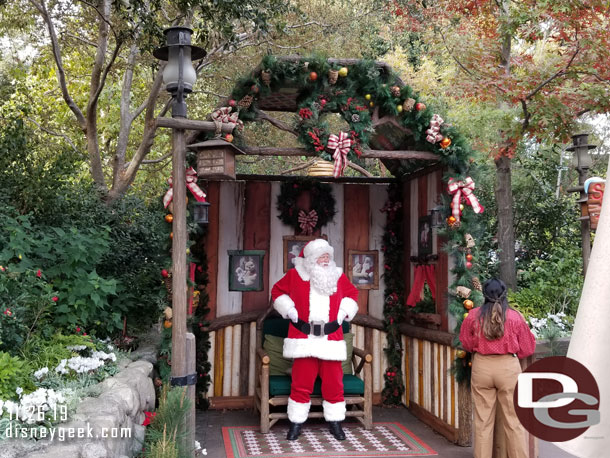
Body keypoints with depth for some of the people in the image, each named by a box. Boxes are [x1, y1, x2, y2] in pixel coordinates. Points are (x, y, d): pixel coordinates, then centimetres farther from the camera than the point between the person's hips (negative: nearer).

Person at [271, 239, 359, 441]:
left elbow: (352, 293, 23)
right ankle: (296, 423, 15)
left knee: (333, 382, 5)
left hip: (331, 339, 2)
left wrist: (343, 312, 8)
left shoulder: (338, 276, 8)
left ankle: (335, 422, 21)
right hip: (303, 339, -2)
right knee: (301, 383, 0)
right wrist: (289, 310, 1)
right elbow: (277, 291, 13)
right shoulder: (295, 275, 1)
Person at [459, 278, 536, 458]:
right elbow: (527, 348, 1)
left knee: (483, 421, 10)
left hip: (481, 367, 1)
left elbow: (466, 344, 6)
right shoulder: (515, 316, -6)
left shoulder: (473, 315, -4)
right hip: (509, 367, -1)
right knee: (514, 420, 9)